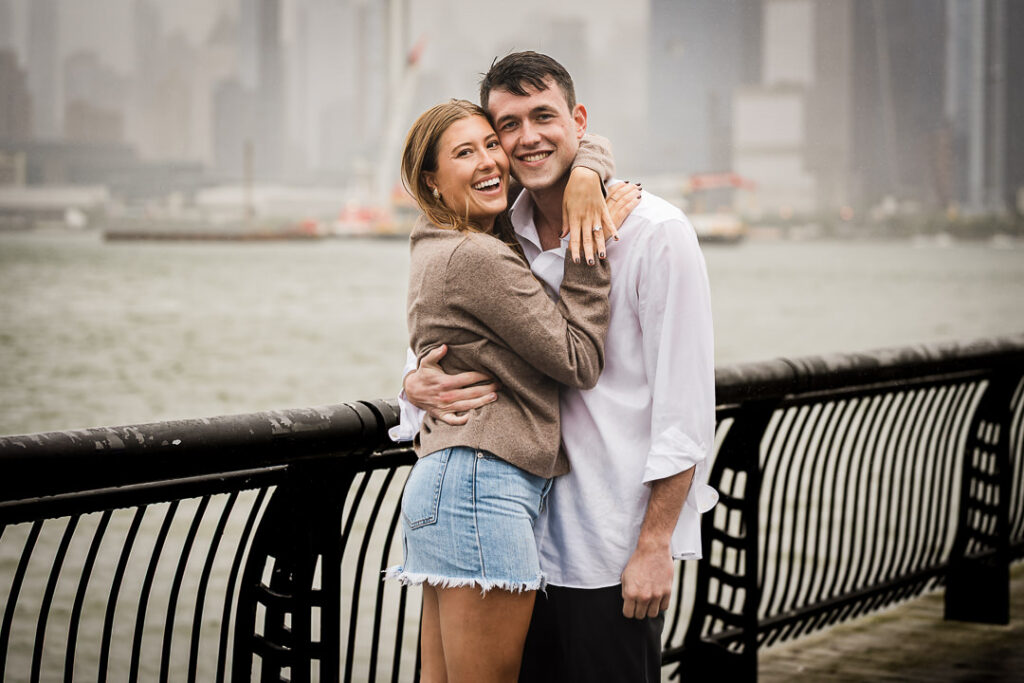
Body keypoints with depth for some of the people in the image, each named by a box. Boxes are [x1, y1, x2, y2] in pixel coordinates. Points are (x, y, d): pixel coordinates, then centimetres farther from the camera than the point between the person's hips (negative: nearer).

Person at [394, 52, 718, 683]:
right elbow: (437, 340, 17)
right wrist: (417, 383, -8)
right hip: (525, 534, 6)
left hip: (615, 546, -5)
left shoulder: (655, 232, -11)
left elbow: (685, 401, -12)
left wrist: (655, 544, -14)